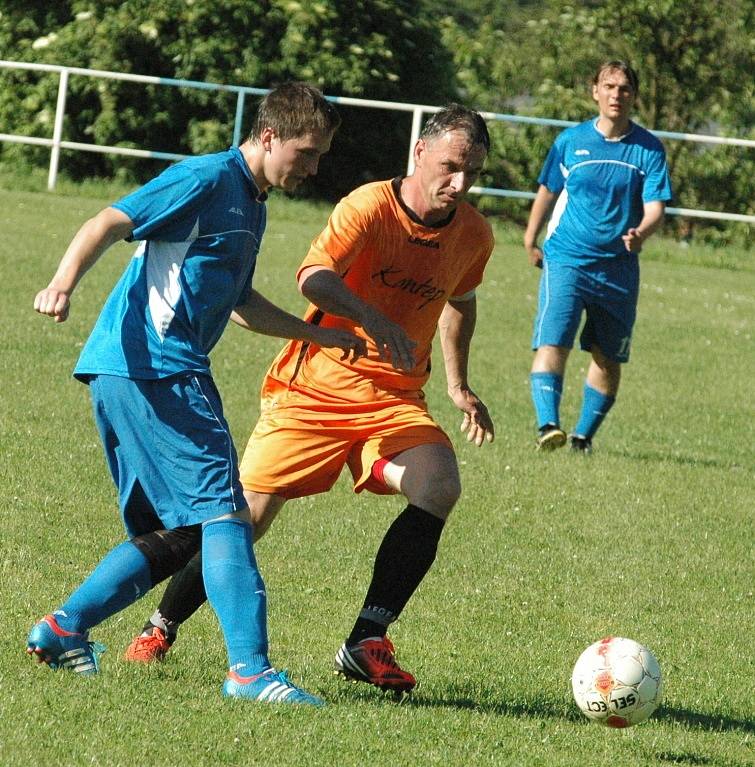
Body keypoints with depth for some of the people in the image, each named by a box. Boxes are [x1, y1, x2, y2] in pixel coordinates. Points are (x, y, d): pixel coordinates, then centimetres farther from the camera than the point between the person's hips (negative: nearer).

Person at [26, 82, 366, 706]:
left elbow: (239, 304, 36)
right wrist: (64, 283, -31)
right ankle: (250, 668, -20)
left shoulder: (252, 205, 22)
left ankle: (63, 631, 16)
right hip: (150, 367, -10)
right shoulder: (208, 180, -8)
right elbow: (107, 224, -15)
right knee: (223, 509, -15)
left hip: (148, 374, 10)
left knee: (177, 534, 11)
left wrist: (319, 334, 35)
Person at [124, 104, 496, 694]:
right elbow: (314, 277, -32)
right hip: (317, 387, -4)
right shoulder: (370, 207, -15)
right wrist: (374, 320, -47)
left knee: (440, 486, -25)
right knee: (245, 518, -5)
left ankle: (367, 644, -20)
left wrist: (458, 384, 22)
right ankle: (161, 628, 21)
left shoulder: (474, 235, 3)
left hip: (395, 401, 4)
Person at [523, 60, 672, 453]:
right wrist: (531, 240, 19)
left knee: (608, 357, 8)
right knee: (552, 343, -20)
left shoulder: (649, 149, -1)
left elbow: (655, 207, -8)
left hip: (619, 268, 1)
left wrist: (640, 233, -29)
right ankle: (547, 424, -29)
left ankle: (584, 435, 22)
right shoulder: (571, 141, 1)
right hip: (566, 259, -1)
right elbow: (548, 191, 15)